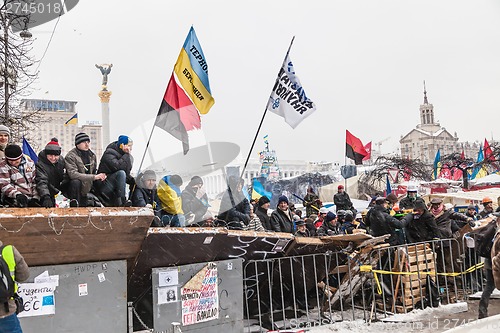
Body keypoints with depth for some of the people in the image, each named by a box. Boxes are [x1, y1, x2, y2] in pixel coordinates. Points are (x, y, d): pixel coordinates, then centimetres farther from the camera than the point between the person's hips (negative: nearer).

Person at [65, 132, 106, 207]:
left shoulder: (92, 155, 7)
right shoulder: (70, 156, -14)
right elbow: (73, 174, -27)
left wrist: (100, 177, -4)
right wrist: (94, 177, -31)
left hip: (87, 191, 6)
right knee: (76, 182, -36)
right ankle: (74, 205, -22)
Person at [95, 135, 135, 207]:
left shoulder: (126, 156, 11)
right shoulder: (109, 153, -12)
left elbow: (127, 174, 9)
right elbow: (117, 166, -30)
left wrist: (133, 181, -9)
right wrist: (127, 155, -21)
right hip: (103, 185, -8)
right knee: (121, 173, -30)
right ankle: (121, 201, -32)